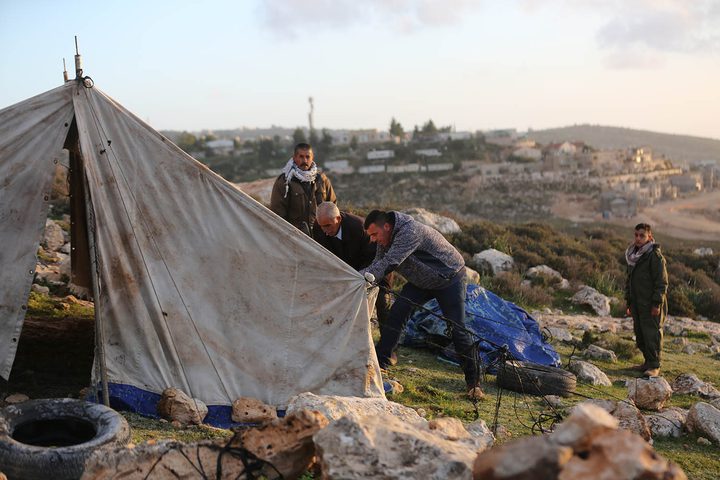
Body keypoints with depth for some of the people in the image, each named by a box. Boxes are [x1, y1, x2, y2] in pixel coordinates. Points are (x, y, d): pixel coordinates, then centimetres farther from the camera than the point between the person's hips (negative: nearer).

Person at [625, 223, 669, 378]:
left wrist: (657, 304, -16)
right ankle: (648, 362, 21)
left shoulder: (655, 256, -11)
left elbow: (662, 282, -13)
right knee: (640, 335, 11)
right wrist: (629, 303, 18)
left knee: (652, 334, -5)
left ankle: (654, 366, 2)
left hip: (651, 306, -8)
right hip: (637, 304, 8)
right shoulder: (633, 255, 14)